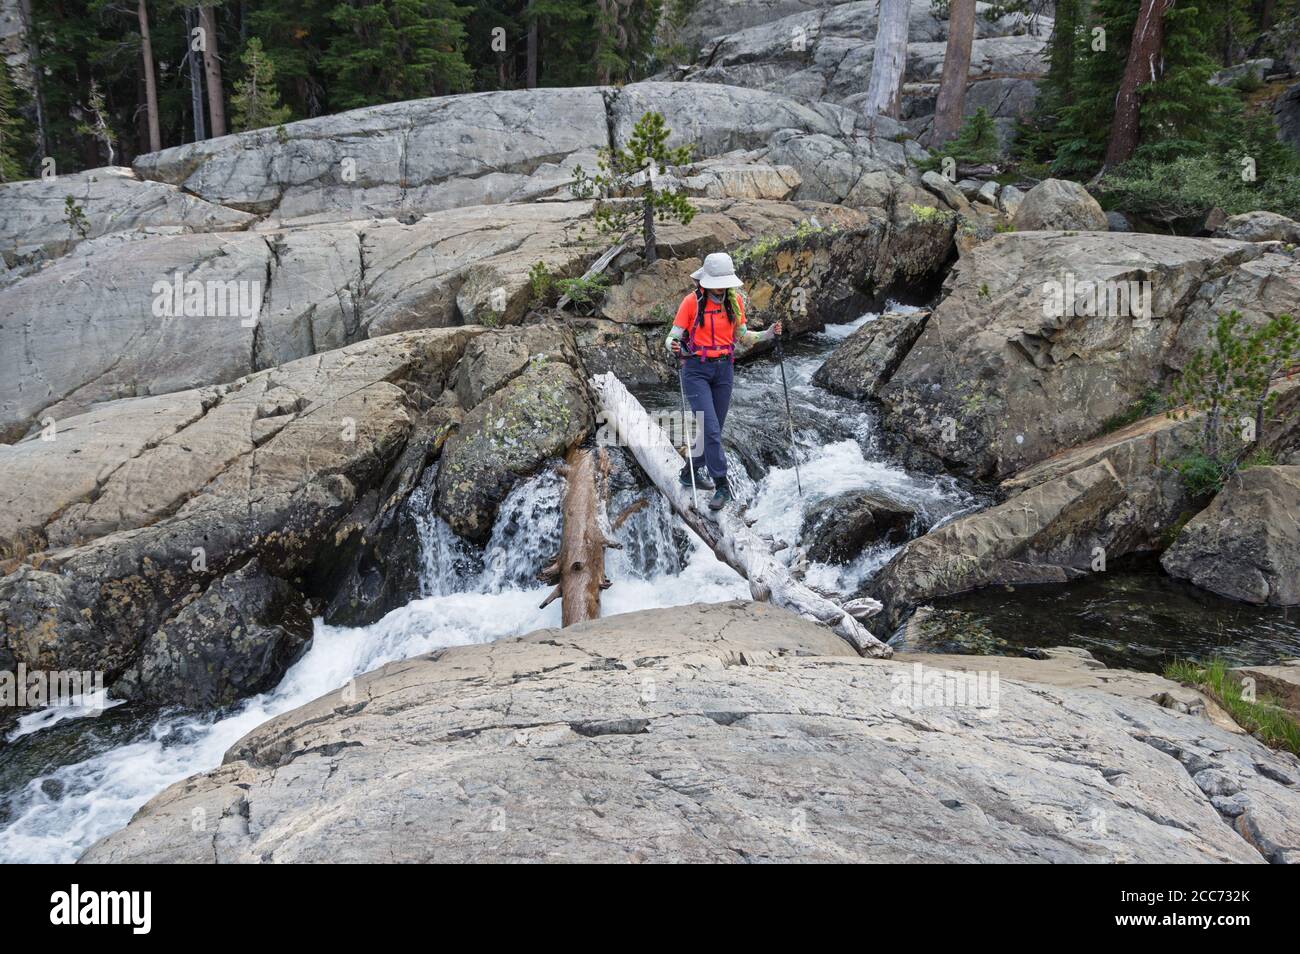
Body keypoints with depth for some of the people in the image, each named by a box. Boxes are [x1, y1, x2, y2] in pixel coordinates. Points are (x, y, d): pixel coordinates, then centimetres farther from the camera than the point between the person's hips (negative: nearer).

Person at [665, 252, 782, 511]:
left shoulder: (735, 301, 3)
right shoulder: (692, 301, -11)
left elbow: (741, 336, 13)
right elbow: (673, 337, -8)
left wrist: (768, 334, -2)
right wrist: (674, 347, -32)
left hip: (723, 369, 5)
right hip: (696, 369, -5)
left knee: (715, 429, 11)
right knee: (710, 428, -13)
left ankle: (691, 472, 31)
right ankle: (722, 486, -8)